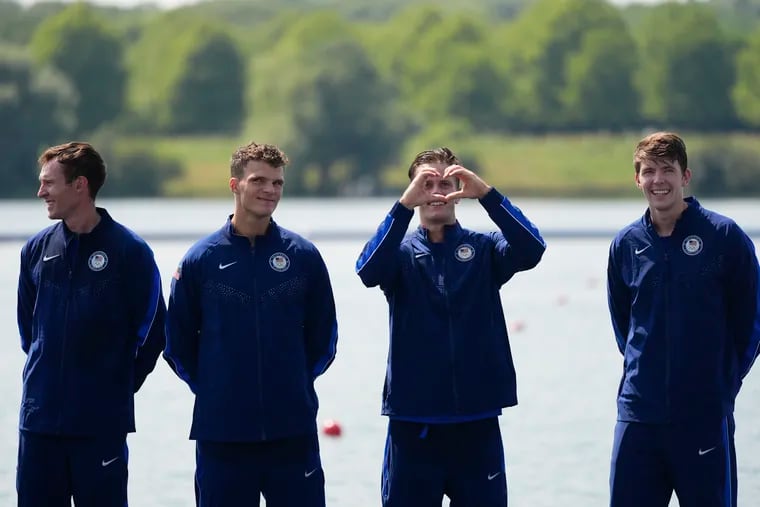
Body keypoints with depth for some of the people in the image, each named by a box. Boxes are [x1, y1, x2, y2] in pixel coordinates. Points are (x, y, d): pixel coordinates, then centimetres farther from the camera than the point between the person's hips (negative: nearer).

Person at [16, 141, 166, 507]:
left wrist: (119, 386, 1)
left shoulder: (129, 251, -7)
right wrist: (47, 372, 14)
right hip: (38, 417, 4)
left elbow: (151, 330, -3)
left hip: (102, 422, -4)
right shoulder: (37, 249, 7)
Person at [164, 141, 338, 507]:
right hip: (221, 433, 0)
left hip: (293, 431, 0)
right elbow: (178, 344, 7)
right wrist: (213, 388, 6)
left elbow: (323, 339, 10)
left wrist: (292, 383, 8)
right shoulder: (200, 260, 0)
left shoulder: (304, 257, 2)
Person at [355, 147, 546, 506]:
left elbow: (530, 249, -14)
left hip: (476, 419, 0)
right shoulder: (400, 252, 5)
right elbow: (368, 269, -18)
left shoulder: (483, 249, 6)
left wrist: (486, 193, -26)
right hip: (413, 419, 0)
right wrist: (405, 203, -28)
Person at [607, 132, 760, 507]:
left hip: (705, 415, -3)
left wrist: (723, 382, 1)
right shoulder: (625, 245, 6)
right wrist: (643, 371, 13)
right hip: (638, 413, 3)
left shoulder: (724, 237, -5)